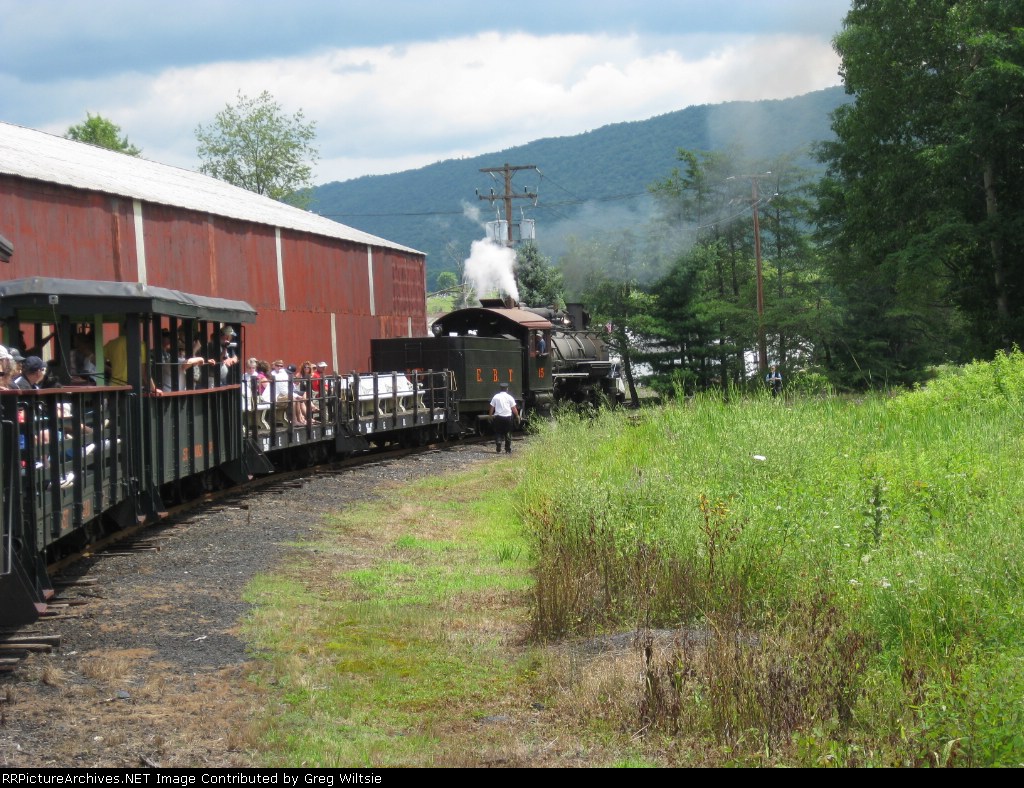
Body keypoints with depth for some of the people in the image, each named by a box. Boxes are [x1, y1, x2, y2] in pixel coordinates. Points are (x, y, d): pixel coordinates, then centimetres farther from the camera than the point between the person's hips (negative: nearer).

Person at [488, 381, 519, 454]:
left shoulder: (495, 397, 2)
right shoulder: (509, 397, -1)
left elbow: (492, 408, 4)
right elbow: (514, 408, 1)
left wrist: (491, 416, 17)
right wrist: (517, 415, 16)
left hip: (498, 417, 1)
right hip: (507, 417, 0)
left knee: (498, 433, 8)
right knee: (508, 434, 8)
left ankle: (498, 449, -2)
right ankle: (508, 450, 8)